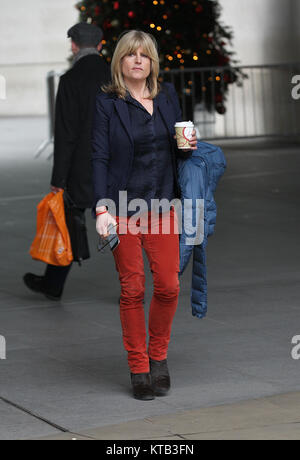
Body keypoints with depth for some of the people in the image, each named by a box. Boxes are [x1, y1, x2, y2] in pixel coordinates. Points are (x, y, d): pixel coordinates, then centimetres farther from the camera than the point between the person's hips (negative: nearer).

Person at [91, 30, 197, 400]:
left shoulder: (167, 96, 11)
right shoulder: (107, 102, -2)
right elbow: (99, 157, -7)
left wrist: (188, 145, -3)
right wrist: (102, 207, -16)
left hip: (163, 204, 3)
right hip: (124, 206, -3)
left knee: (168, 286, -2)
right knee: (132, 289, -1)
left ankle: (158, 357, 19)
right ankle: (138, 369, 10)